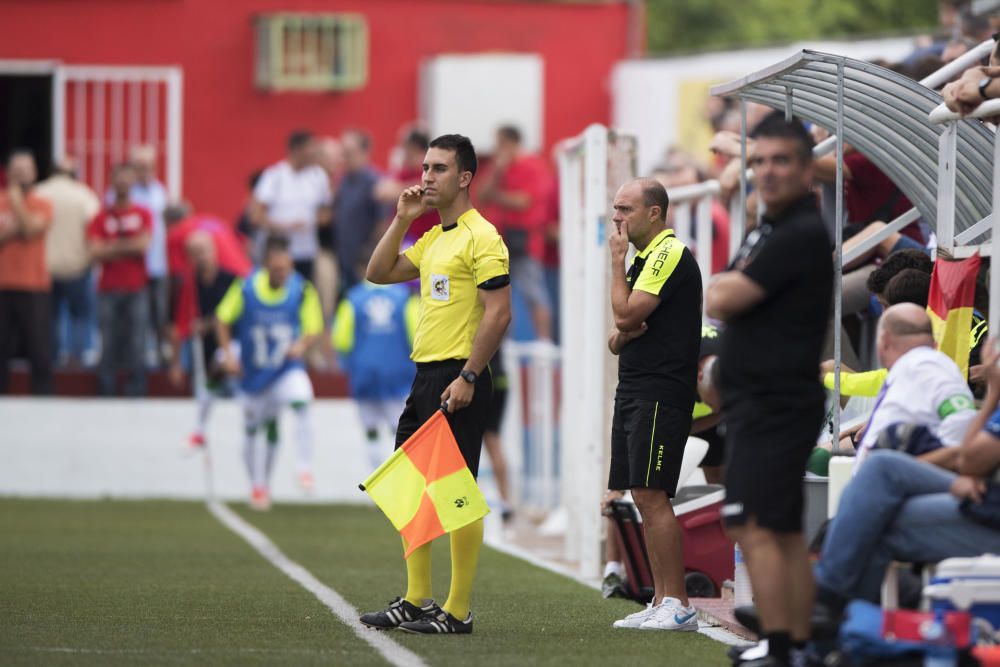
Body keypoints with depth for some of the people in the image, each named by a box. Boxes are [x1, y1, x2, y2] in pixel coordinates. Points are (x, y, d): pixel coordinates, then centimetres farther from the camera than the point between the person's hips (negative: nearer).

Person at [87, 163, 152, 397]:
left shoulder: (143, 215, 7)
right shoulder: (102, 217, 7)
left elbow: (144, 245, -5)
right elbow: (96, 252, -3)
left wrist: (112, 247, -3)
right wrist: (128, 247, -6)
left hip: (136, 290, 0)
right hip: (109, 290, 0)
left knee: (136, 345, -4)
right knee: (108, 347, -2)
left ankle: (135, 396, 0)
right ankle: (106, 397, 3)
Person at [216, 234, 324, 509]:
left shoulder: (302, 290, -13)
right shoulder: (245, 288, -14)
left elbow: (313, 328, -3)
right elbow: (223, 319, 1)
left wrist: (302, 345, -24)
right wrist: (228, 354, -9)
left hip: (288, 369, -1)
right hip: (253, 372, 1)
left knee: (301, 403, -31)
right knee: (254, 430, 11)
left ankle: (305, 468, -23)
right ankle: (258, 485, 32)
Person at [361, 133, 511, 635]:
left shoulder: (481, 237, -11)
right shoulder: (433, 239, 16)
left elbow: (499, 313, -16)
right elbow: (379, 273, 20)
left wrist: (468, 377, -20)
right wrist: (402, 219, 10)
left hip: (458, 382, -9)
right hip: (425, 377, 9)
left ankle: (457, 611, -4)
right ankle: (416, 601, 19)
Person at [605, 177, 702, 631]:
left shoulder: (670, 254, -11)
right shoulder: (645, 258, 20)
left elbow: (626, 313, -18)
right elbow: (618, 337, 22)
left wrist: (617, 259, -6)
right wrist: (620, 336, -2)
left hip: (661, 393, -10)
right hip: (635, 390, 10)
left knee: (652, 496, -14)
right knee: (645, 499, 8)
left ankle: (678, 606, -14)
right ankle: (662, 602, 10)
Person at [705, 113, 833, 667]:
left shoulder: (802, 235, -16)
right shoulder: (769, 230, 17)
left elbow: (719, 301, -18)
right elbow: (718, 292, 17)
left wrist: (720, 287, 3)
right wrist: (730, 284, -3)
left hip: (775, 405, -10)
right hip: (762, 404, 10)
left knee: (755, 528, -15)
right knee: (785, 532, 12)